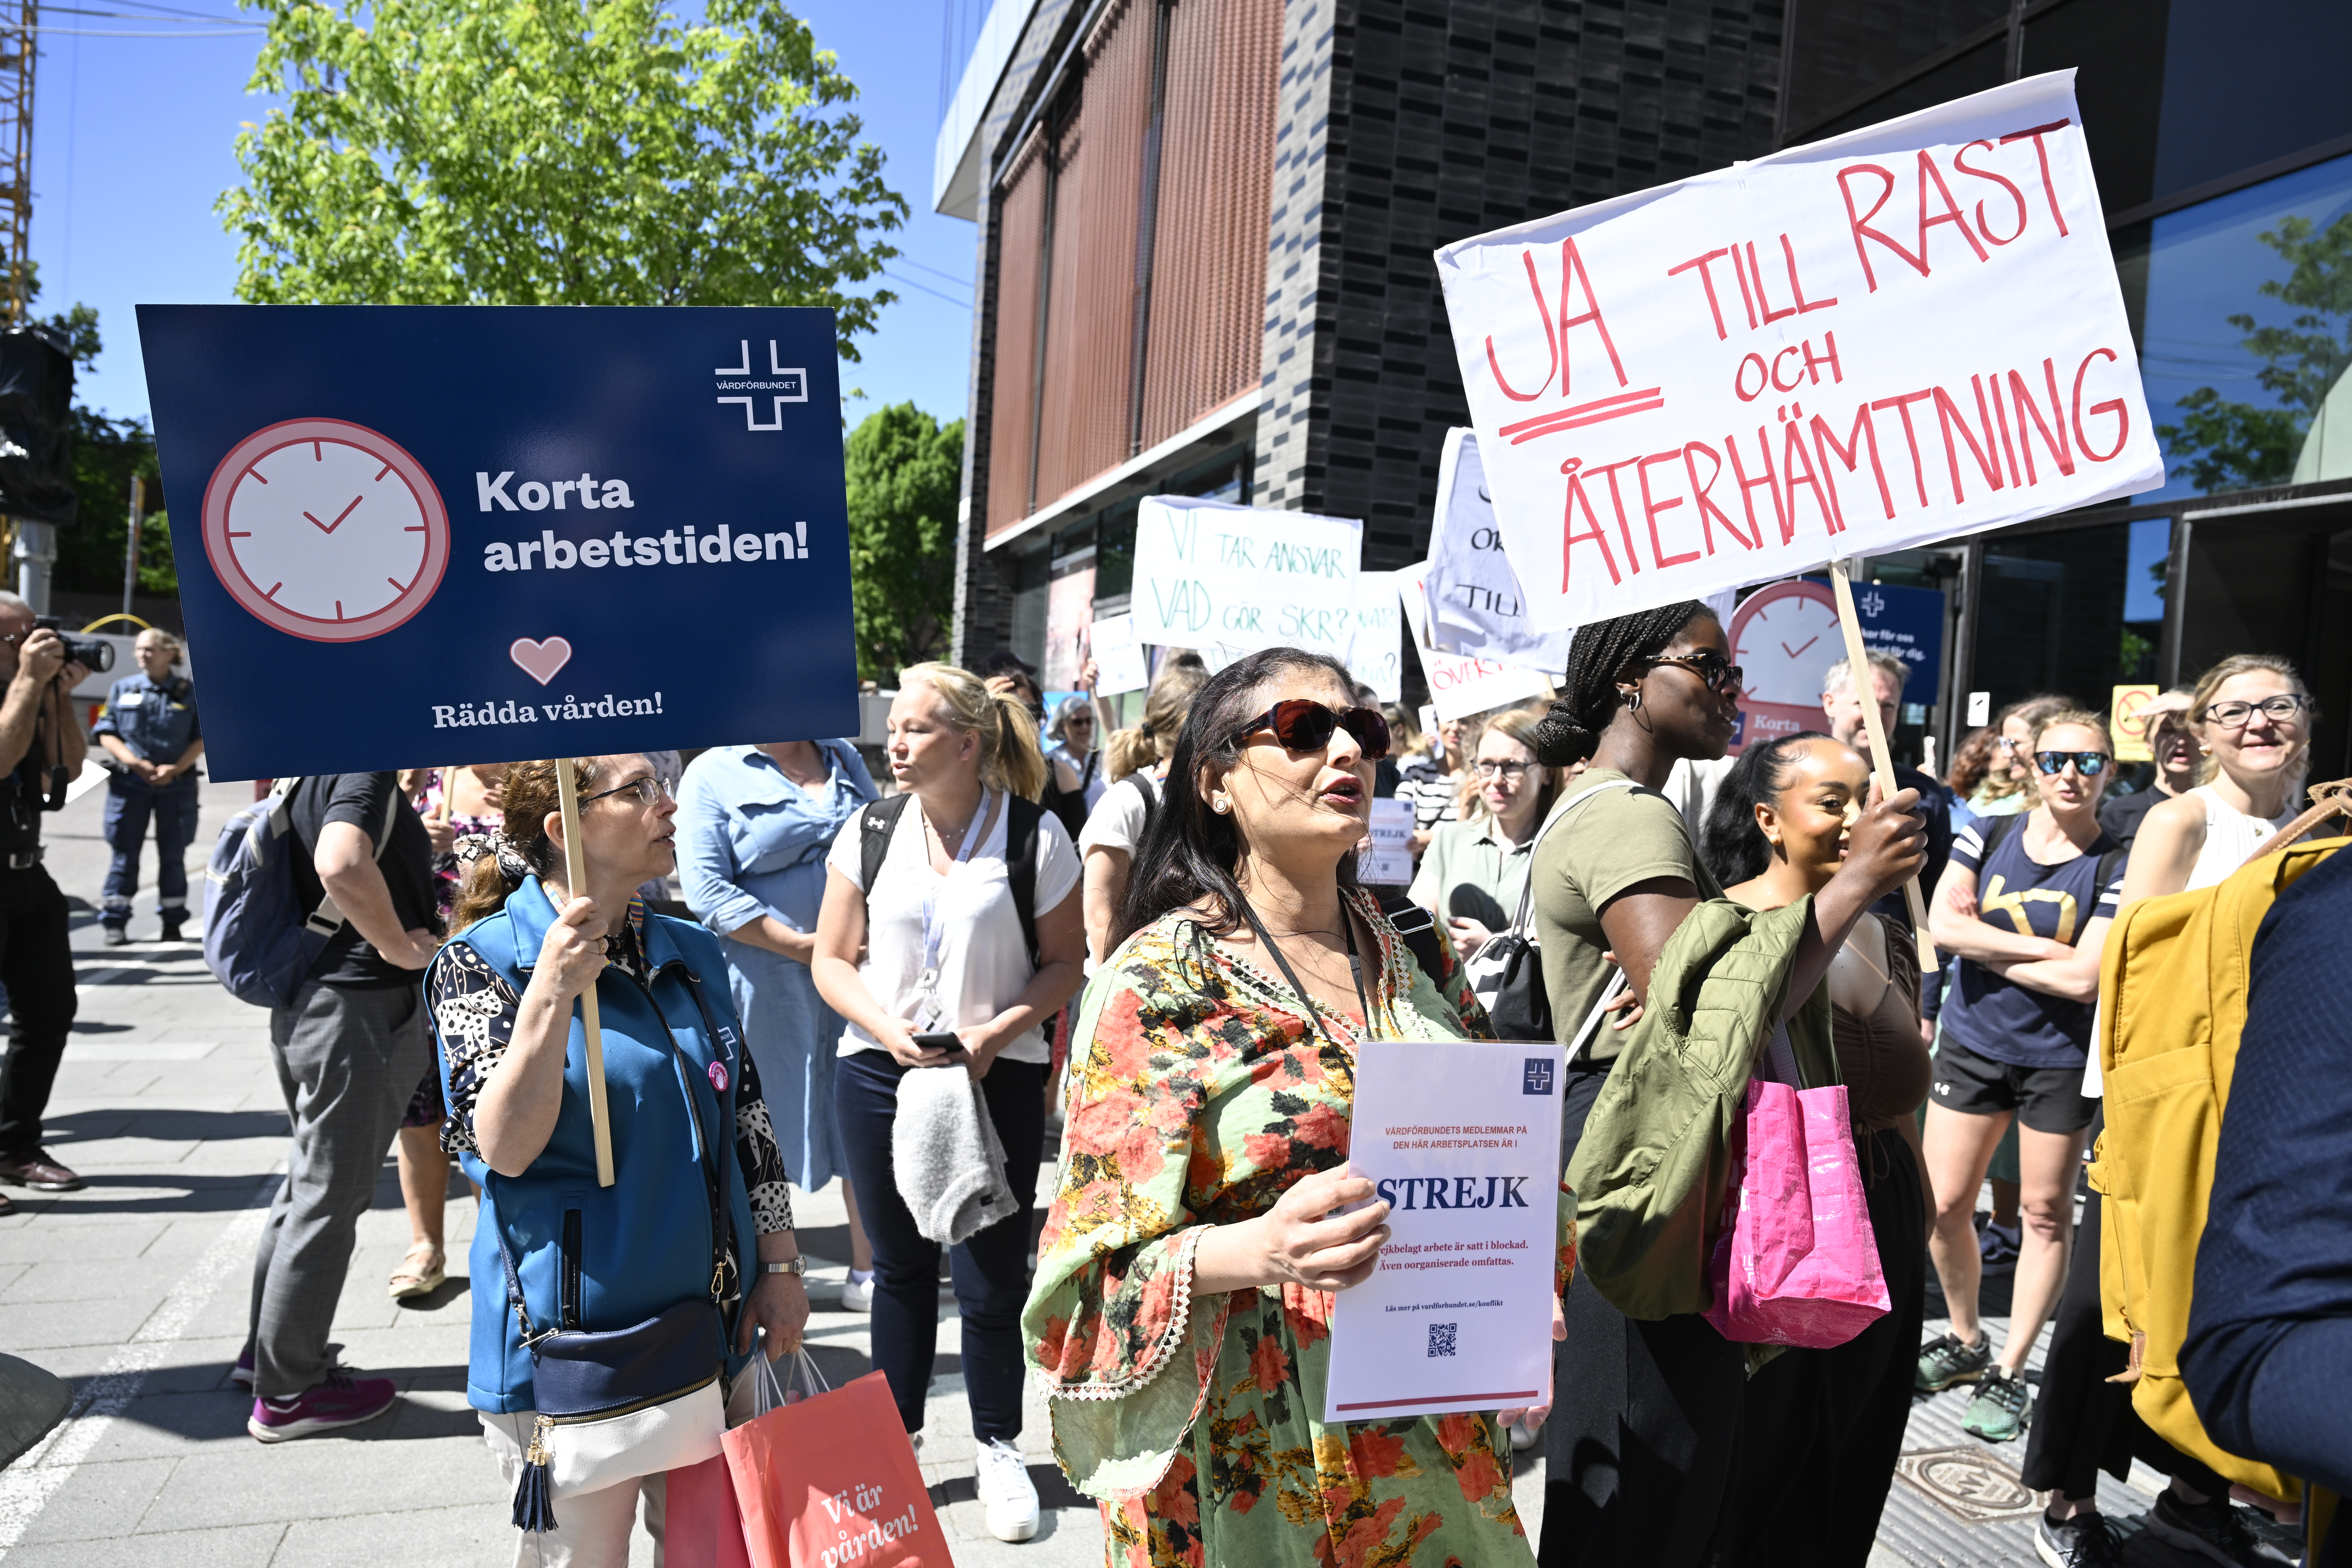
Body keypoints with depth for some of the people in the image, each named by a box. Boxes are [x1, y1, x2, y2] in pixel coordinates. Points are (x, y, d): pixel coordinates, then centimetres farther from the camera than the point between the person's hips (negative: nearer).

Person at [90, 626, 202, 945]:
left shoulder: (189, 692, 3)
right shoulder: (122, 688, 6)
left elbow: (202, 738, 1)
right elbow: (106, 733, 3)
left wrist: (175, 769, -12)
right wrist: (134, 762, -12)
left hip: (177, 785, 0)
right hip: (130, 784, 0)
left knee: (173, 856, 6)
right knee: (125, 855, 2)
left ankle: (173, 922, 16)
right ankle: (115, 922, 6)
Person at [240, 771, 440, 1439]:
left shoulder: (303, 776, 10)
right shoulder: (368, 768, -18)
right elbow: (341, 863, -35)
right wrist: (404, 949, -22)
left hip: (303, 1001, 10)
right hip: (361, 1006, -10)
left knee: (310, 1178, 23)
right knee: (330, 1198, 2)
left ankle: (268, 1347, 38)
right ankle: (288, 1391, 14)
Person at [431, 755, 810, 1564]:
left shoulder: (688, 950, 6)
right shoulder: (486, 961, -11)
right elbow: (505, 1149, -20)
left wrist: (781, 1265, 7)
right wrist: (551, 994, -30)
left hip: (714, 1325, 5)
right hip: (572, 1341, -5)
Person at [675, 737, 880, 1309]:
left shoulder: (844, 759, 12)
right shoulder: (713, 773, -4)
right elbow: (707, 891, -12)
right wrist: (803, 945, -16)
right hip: (767, 979, -4)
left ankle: (867, 1272, 23)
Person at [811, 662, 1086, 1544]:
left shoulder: (1035, 836, -6)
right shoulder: (870, 831, 2)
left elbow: (1066, 961, -1)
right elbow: (833, 959, 5)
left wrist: (998, 1032, -16)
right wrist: (888, 1028, -12)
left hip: (998, 1078, -2)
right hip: (880, 1073, 3)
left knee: (993, 1276, 4)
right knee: (901, 1266, 14)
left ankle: (999, 1450, 26)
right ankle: (897, 1440, 33)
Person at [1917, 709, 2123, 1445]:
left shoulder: (2116, 867, -8)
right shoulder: (1987, 836, 1)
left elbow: (2085, 979, -18)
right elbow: (1943, 925, -12)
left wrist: (1991, 953, -11)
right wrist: (2045, 949, -15)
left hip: (2060, 1059, -2)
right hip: (1973, 1044, 3)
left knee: (2046, 1214, 6)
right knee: (1943, 1206, 4)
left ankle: (2010, 1372, 19)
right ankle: (1966, 1341, 28)